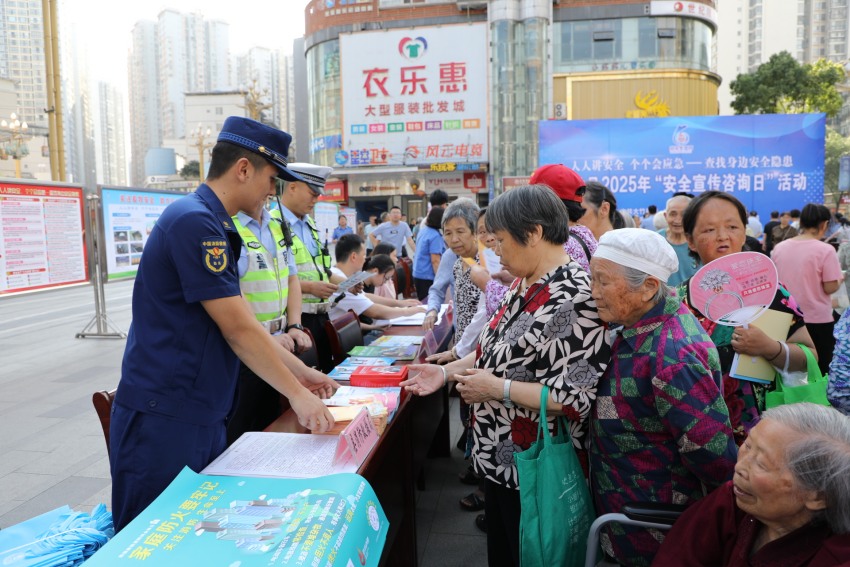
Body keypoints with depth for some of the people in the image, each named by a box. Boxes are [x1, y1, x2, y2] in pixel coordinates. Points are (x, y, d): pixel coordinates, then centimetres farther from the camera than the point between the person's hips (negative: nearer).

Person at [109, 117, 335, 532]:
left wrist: (302, 372, 14)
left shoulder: (216, 227, 13)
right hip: (163, 419, -9)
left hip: (201, 417, 9)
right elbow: (238, 330, -19)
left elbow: (242, 323, 15)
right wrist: (297, 393, -11)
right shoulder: (194, 221, -18)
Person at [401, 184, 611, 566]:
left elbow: (578, 397, -28)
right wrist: (447, 371, 4)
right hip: (501, 456, 9)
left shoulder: (575, 298, -26)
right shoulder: (525, 284, 4)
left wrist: (499, 389, -25)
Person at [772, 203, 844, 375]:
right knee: (820, 370, 9)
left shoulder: (779, 248, 0)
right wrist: (840, 278, 6)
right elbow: (830, 288, -14)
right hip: (818, 319, -4)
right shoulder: (825, 250, -15)